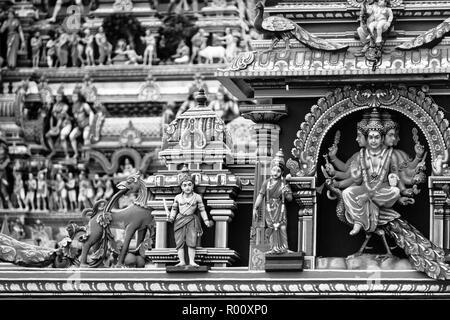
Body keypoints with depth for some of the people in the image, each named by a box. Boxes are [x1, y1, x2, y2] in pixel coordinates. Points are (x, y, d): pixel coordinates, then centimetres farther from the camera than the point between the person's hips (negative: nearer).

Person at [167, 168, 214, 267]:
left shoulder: (197, 197, 1)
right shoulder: (177, 198, 5)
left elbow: (202, 210, 5)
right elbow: (174, 209, 11)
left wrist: (206, 221, 1)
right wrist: (172, 217, -6)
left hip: (192, 221, -1)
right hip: (180, 221, 1)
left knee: (192, 241, -8)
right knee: (180, 242, -3)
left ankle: (192, 261, -5)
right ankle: (182, 261, 0)